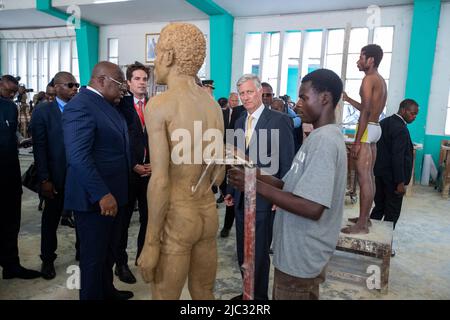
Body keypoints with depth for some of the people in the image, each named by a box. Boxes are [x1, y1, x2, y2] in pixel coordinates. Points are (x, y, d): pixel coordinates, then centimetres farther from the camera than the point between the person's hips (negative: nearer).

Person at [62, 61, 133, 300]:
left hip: (110, 194, 10)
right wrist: (101, 194, -28)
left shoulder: (106, 104, 12)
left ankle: (107, 290, 42)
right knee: (93, 254, 7)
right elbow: (78, 157, -26)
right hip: (94, 198, -10)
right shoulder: (80, 106, -18)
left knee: (106, 250, 24)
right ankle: (92, 295, 26)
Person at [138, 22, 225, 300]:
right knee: (204, 295, 22)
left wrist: (150, 243, -13)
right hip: (208, 215, 7)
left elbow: (160, 181, -21)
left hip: (174, 220, -6)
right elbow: (218, 175, 8)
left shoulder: (159, 105, -16)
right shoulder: (214, 106, 5)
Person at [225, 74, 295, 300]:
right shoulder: (240, 122, 11)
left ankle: (260, 295, 29)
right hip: (241, 198, 7)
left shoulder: (279, 120, -10)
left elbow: (287, 163, -11)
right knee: (243, 252, 17)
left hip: (264, 198, -6)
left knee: (259, 253, 7)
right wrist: (231, 190, 13)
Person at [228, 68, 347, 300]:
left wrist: (255, 185, -25)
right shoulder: (322, 137, 10)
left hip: (302, 255, -9)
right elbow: (293, 186, 9)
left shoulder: (324, 141, -22)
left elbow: (312, 207, -30)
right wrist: (255, 174, -3)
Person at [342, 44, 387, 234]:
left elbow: (365, 112, -20)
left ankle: (362, 225, -6)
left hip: (367, 130, -10)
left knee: (363, 177, -9)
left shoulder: (369, 79, -11)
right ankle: (365, 217, 23)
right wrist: (348, 99, 25)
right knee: (369, 176, 13)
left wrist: (357, 142, -22)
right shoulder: (381, 81, 19)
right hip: (375, 128, 10)